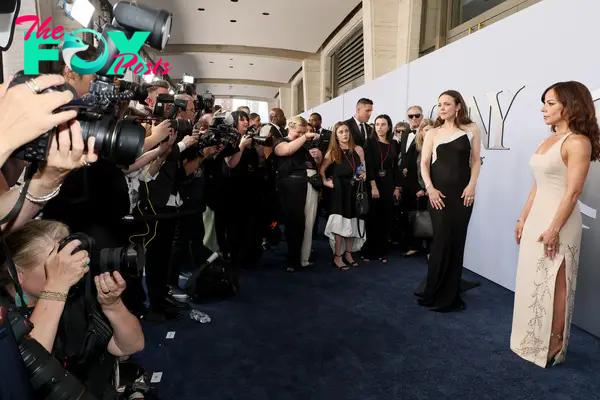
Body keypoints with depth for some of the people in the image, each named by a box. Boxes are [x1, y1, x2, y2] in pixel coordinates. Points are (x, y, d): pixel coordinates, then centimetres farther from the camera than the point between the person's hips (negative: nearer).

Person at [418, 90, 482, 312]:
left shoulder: (471, 129, 5)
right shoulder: (433, 133, 6)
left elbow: (476, 160, 4)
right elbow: (424, 163, 2)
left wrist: (472, 186, -8)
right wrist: (430, 188, -11)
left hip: (462, 193, 1)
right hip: (439, 193, 0)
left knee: (456, 242, 5)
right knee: (441, 241, -2)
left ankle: (449, 295, 18)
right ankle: (435, 294, 12)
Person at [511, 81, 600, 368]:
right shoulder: (549, 141, 13)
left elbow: (572, 192, -17)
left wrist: (554, 229, -20)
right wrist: (523, 219, 14)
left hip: (557, 221, -8)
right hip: (536, 219, 8)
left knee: (554, 286, 2)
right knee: (535, 282, 14)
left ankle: (553, 347, 17)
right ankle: (534, 342, 27)